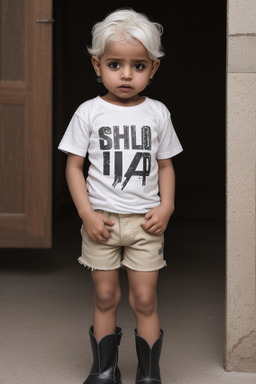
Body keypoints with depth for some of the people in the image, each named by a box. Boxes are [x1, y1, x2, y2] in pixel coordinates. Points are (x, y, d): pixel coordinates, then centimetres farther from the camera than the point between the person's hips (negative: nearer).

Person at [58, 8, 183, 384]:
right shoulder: (89, 112, -2)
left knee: (145, 299, 2)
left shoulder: (157, 113, 2)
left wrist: (166, 207, -5)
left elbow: (165, 165, 8)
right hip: (102, 221, 0)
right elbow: (74, 166, -1)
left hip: (145, 221, 0)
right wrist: (87, 213, -10)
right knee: (105, 298, 7)